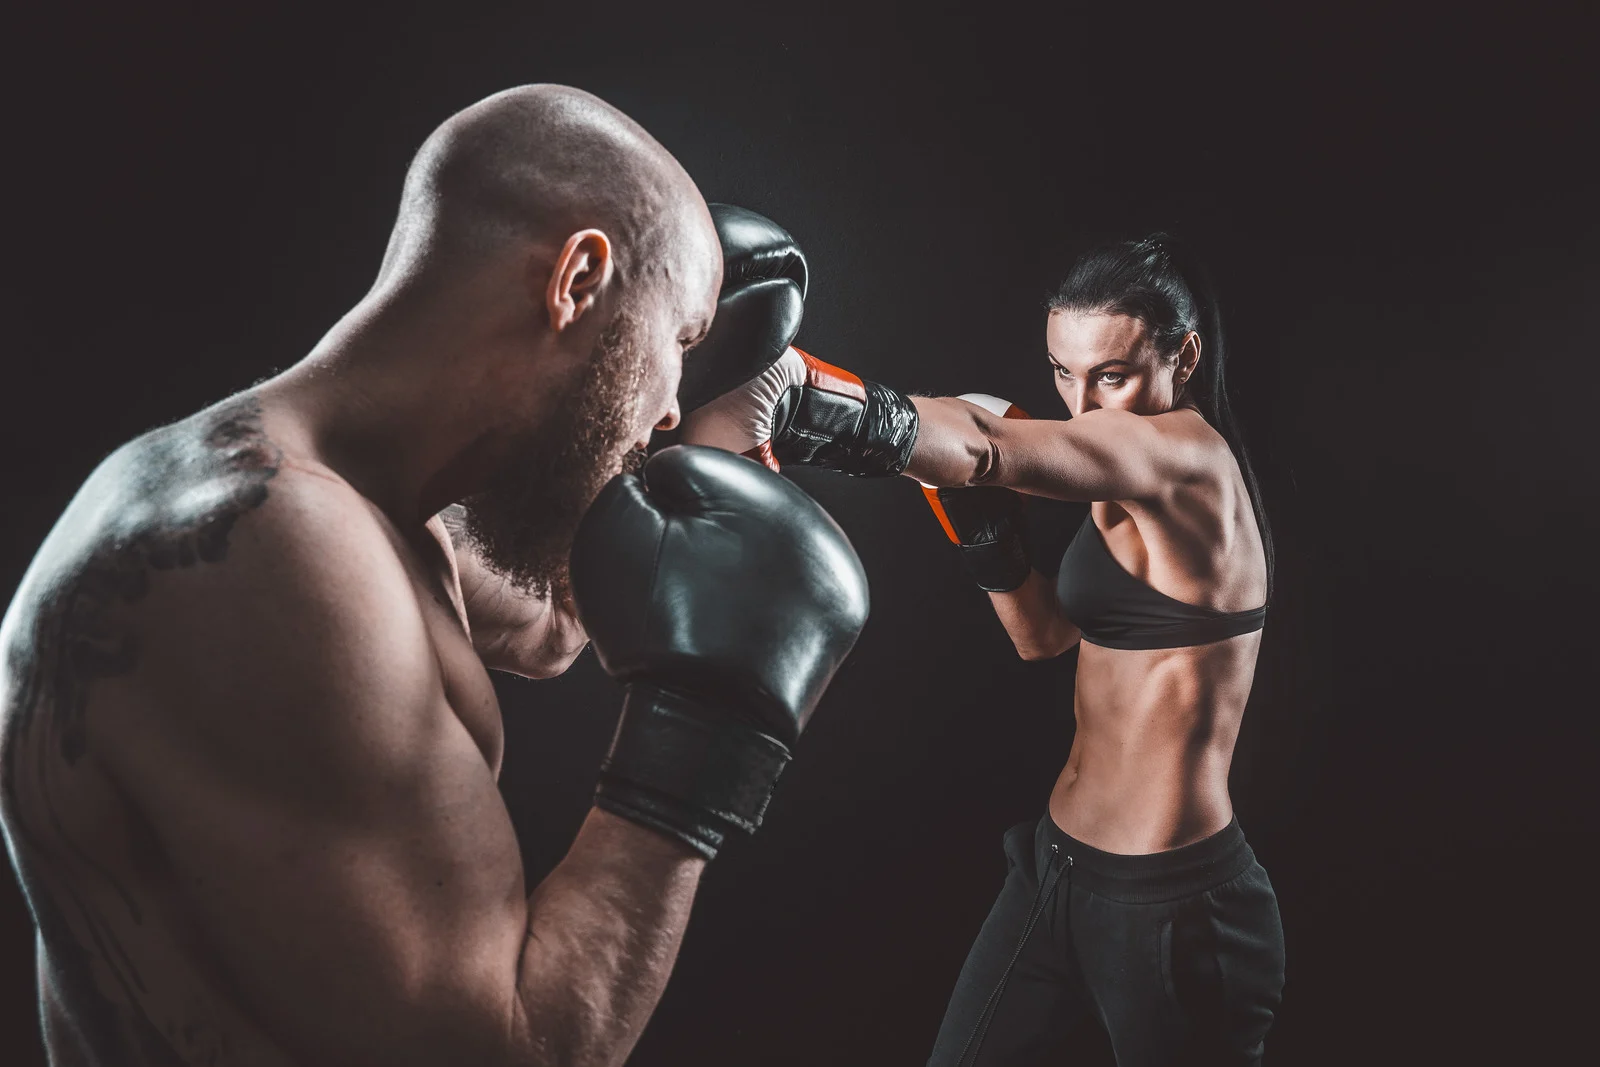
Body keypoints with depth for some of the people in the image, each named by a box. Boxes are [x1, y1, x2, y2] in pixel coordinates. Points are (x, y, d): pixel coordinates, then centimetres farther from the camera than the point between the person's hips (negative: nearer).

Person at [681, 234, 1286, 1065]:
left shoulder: (1190, 454, -20)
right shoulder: (1133, 489, 7)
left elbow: (984, 444, -38)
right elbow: (1046, 636, 12)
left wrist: (782, 389, -51)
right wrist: (980, 512, -3)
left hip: (1171, 904, -8)